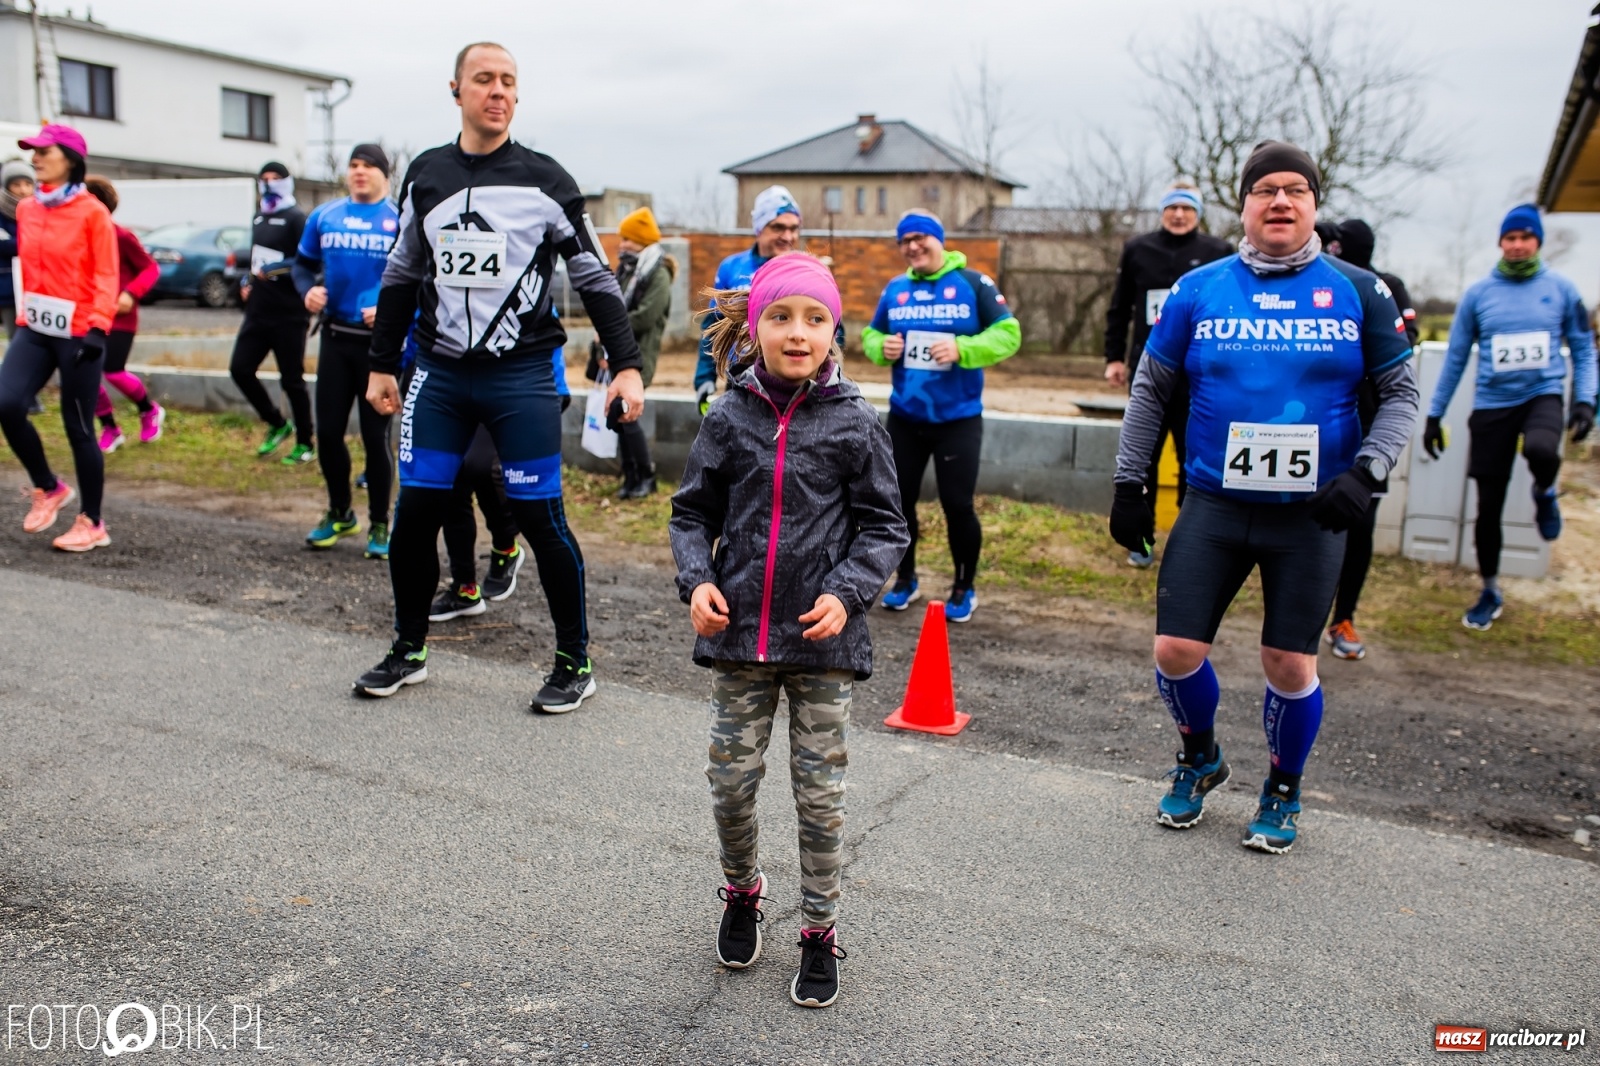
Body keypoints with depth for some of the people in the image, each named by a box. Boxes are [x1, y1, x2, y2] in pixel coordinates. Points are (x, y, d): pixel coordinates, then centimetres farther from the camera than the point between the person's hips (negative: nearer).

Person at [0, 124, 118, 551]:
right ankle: (48, 488, 12)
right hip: (35, 329, 5)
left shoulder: (92, 211, -8)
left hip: (77, 332, -5)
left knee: (77, 427, 0)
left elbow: (106, 277, -10)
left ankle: (92, 523, 14)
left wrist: (97, 328, -20)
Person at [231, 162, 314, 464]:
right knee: (240, 368, 4)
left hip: (288, 315, -8)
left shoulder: (296, 218, -8)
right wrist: (248, 283, 12)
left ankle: (305, 444, 10)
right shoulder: (259, 219, 18)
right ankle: (277, 424, 20)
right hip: (258, 311, 8)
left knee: (291, 380, -2)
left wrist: (275, 269, -25)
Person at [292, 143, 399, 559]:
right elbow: (303, 264, 16)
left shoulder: (401, 220, -5)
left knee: (375, 436, 2)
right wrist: (308, 291, -4)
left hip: (380, 342, -4)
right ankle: (339, 514, 29)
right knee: (328, 431, 8)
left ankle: (379, 525, 16)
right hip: (335, 338, 4)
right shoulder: (324, 216, 5)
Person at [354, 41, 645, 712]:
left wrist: (626, 366, -8)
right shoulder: (425, 176, 10)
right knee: (414, 512, 3)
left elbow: (594, 279, 0)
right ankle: (408, 651, 23)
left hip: (523, 378, -3)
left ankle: (575, 663, 11)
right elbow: (401, 277, 18)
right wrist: (381, 365, 16)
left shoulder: (543, 180, -1)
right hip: (439, 374, 4)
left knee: (540, 517, -4)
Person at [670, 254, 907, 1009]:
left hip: (820, 639, -2)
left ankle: (820, 931, 26)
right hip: (739, 633, 2)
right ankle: (742, 891, 39)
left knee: (819, 790, 7)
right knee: (731, 779, 10)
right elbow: (692, 512, 8)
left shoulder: (854, 424, -4)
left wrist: (847, 592, -14)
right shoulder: (728, 420, 0)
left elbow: (884, 526, 0)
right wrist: (696, 579, -9)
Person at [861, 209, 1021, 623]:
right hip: (904, 417, 4)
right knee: (899, 500, 10)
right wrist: (882, 347, -9)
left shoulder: (973, 284, -7)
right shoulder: (895, 289, 4)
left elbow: (1008, 334, -9)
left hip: (958, 419, -4)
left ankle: (964, 589, 20)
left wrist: (962, 349, -23)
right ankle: (905, 579, 31)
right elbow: (871, 335, 14)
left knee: (957, 505, 0)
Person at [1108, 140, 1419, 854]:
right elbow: (1151, 389, 9)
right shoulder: (1198, 289, 2)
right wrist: (1129, 483, 5)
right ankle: (1200, 759, 29)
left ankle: (1283, 793, 31)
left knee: (1290, 663, 3)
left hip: (1312, 514, 0)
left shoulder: (1358, 292, 1)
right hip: (1213, 506, 1)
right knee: (1176, 649, -3)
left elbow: (1401, 394, 6)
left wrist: (1366, 471, -10)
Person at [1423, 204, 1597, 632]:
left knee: (1541, 451, -36)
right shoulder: (1478, 293, 2)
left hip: (1543, 395, -1)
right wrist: (1434, 414, 5)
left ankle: (1544, 493, 3)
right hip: (1492, 405, 1)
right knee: (1488, 506, 5)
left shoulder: (1561, 289, 2)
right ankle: (1490, 593, 24)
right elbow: (1455, 358, 7)